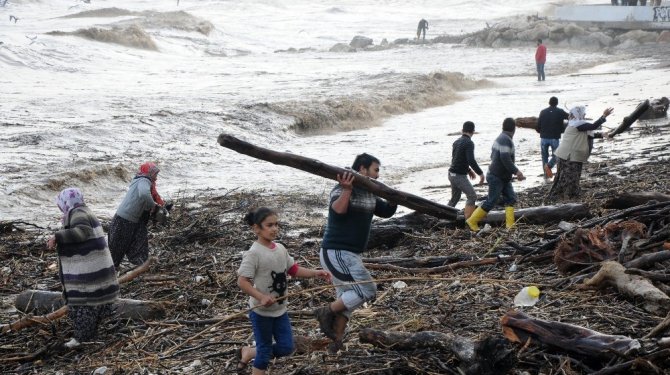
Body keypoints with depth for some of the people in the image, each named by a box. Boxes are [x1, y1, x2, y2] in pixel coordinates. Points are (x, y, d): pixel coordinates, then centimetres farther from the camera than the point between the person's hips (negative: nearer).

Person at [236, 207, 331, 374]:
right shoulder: (254, 253, -21)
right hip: (261, 311, -7)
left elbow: (294, 269, 10)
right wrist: (262, 297, -34)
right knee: (265, 351, 5)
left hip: (280, 309, 7)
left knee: (286, 347, 10)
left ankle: (248, 353, 28)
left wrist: (316, 273, -3)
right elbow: (242, 281, -23)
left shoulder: (280, 248, 2)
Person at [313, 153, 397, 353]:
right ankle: (326, 312, -1)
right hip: (336, 252, -10)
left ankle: (336, 341, 23)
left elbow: (386, 212, 17)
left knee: (347, 299, 15)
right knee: (367, 290, -12)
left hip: (351, 254, 10)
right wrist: (346, 190, -49)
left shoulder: (369, 194, 10)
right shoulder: (341, 190, -16)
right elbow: (338, 209, -36)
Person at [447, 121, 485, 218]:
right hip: (459, 176, -9)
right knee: (472, 196, -2)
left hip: (452, 174, 9)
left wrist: (469, 170, 29)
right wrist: (480, 173, -18)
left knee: (455, 198, 21)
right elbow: (471, 160, -25)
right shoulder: (469, 143, -16)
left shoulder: (456, 142, 11)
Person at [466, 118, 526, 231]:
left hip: (504, 177, 10)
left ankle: (510, 225, 0)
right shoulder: (506, 140, -21)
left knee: (510, 198, 4)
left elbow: (493, 156, 19)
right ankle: (472, 221, 7)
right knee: (491, 202, -3)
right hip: (496, 178, -10)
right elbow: (505, 158, -31)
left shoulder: (500, 138, 10)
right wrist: (516, 171, -28)